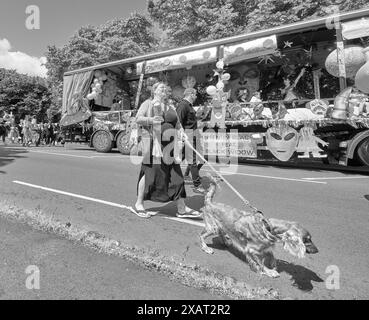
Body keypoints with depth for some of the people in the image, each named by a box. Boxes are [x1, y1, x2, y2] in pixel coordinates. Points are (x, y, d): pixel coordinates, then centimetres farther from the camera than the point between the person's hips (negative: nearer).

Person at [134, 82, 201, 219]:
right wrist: (151, 120, -22)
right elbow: (138, 118, -5)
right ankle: (139, 204, 15)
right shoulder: (148, 103, 6)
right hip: (152, 141, -6)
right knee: (149, 172, -4)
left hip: (168, 144, 6)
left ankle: (181, 209, 8)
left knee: (175, 174, 2)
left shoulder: (169, 107, 24)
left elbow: (176, 124, 25)